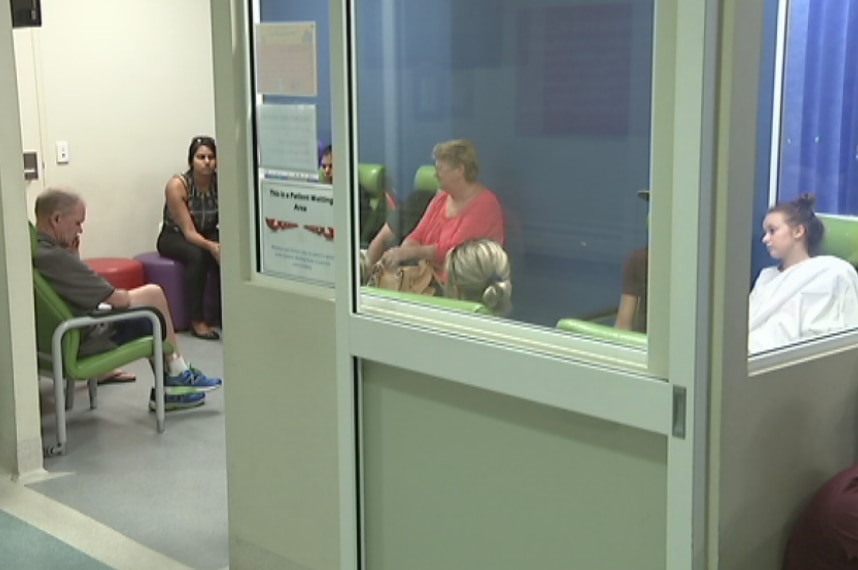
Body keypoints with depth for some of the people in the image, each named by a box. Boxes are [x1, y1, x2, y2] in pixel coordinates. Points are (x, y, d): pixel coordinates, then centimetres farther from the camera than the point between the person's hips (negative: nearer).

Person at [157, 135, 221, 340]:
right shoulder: (177, 185, -22)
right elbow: (189, 232, -26)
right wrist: (211, 246, -45)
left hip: (209, 235, 3)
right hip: (174, 237, -3)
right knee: (197, 255, -35)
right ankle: (197, 321, -27)